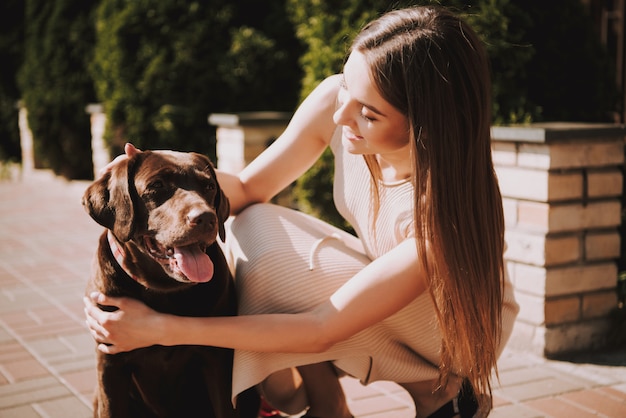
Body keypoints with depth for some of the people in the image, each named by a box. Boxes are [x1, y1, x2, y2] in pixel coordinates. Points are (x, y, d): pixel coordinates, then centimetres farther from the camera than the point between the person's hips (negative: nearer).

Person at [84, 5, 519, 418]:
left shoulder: (449, 206, -38)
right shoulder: (336, 101, -23)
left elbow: (322, 329, -35)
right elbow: (249, 189, -9)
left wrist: (161, 329, -36)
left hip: (463, 325, -5)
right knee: (251, 230, -21)